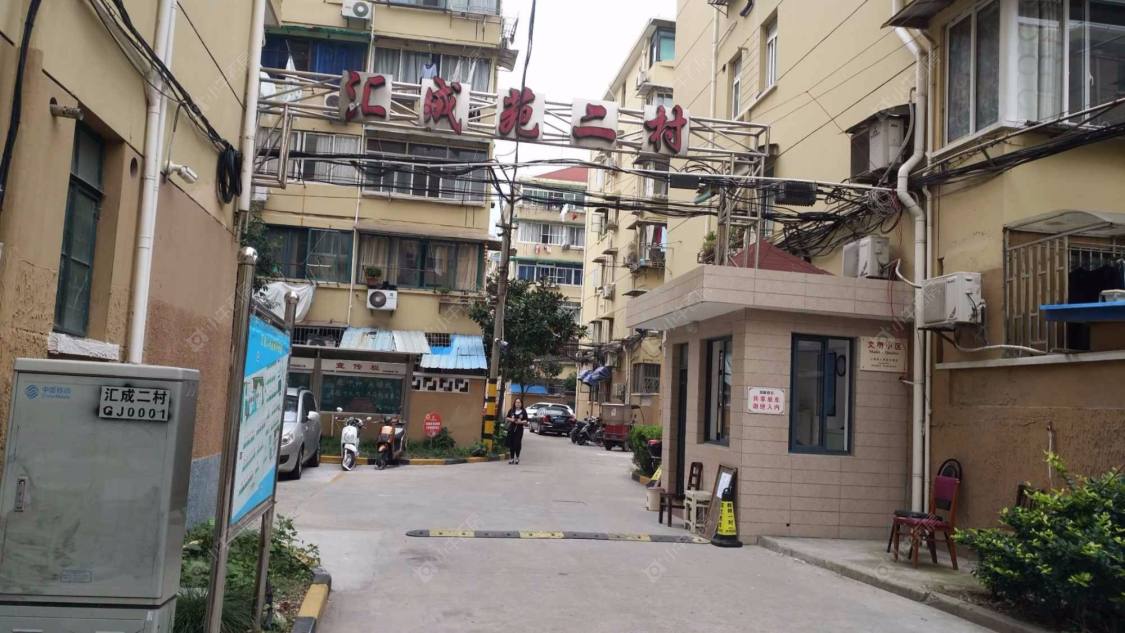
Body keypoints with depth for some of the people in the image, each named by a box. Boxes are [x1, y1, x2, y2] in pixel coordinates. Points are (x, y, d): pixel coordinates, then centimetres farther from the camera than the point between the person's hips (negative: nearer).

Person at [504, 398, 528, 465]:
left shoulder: (523, 411, 1)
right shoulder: (511, 410, 6)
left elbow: (526, 421, 1)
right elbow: (506, 417, 12)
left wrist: (521, 422, -16)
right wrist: (510, 419, -7)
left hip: (519, 429, -2)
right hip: (511, 428, 2)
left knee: (517, 443, -4)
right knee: (511, 443, 1)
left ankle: (517, 457, 12)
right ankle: (511, 458, 10)